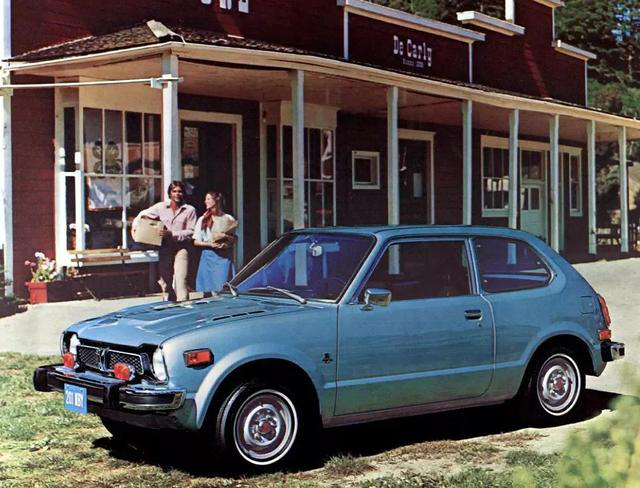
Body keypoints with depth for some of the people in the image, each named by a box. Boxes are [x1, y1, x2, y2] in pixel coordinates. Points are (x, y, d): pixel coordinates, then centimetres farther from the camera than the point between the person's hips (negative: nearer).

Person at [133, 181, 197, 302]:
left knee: (181, 279, -17)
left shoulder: (190, 210, 0)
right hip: (165, 247, 4)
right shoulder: (161, 207, 8)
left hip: (181, 247, -3)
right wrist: (135, 226, 3)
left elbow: (191, 232, -6)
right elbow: (143, 214, 19)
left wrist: (173, 234, -14)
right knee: (166, 279, 10)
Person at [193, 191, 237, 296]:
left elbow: (235, 239, 11)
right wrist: (210, 244, -11)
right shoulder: (202, 220, 6)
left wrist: (225, 236, -9)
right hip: (209, 255, 0)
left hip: (224, 257, 0)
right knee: (208, 290, -2)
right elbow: (196, 241, 4)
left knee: (223, 288, -7)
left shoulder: (228, 219, 6)